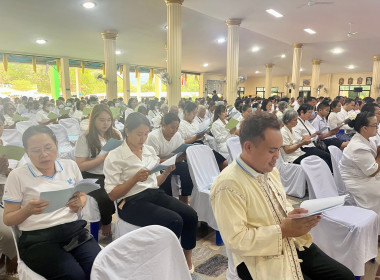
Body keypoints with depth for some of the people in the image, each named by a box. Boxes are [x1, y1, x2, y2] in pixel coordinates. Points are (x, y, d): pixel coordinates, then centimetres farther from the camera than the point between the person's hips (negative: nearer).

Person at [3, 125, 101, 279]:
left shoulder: (70, 165, 9)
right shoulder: (17, 176, 1)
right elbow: (8, 219, 6)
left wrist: (78, 204, -4)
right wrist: (28, 210, -16)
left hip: (74, 230, 3)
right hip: (37, 239, -2)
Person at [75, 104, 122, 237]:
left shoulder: (116, 134, 10)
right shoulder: (85, 138, -3)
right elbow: (80, 166, -8)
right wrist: (104, 157, -14)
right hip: (93, 177, -3)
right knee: (106, 197, -30)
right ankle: (106, 224, 2)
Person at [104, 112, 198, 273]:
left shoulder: (150, 150, 11)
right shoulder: (114, 157, -6)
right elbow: (112, 195, -8)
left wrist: (167, 172, -3)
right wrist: (135, 178, -21)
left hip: (155, 194, 6)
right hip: (131, 202, -6)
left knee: (190, 215, -16)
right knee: (174, 221, -26)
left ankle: (187, 259, 6)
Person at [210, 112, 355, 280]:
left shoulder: (270, 170, 5)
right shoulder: (228, 185, -22)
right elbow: (235, 240, -22)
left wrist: (291, 214, -5)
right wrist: (282, 230, -20)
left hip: (294, 244, 8)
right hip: (260, 258, -7)